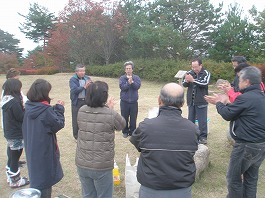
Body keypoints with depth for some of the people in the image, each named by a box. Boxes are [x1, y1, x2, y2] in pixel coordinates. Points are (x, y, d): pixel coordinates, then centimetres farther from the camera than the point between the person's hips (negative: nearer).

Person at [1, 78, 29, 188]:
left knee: (11, 156, 22)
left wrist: (23, 109, -3)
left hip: (9, 133, 9)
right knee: (15, 157, 6)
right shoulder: (14, 102, -24)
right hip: (16, 135, -9)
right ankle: (15, 181, 21)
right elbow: (22, 117, -19)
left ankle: (10, 177, 38)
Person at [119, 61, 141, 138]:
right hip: (124, 102, 0)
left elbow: (137, 86, -13)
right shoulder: (122, 78, 0)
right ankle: (125, 132, 23)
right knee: (124, 118, 7)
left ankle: (132, 132, 20)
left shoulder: (136, 78, 3)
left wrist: (132, 82, -25)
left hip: (134, 102, 1)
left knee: (133, 118, 6)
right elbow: (122, 87, -15)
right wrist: (128, 83, -24)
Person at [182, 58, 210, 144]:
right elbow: (184, 84, -1)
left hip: (201, 102, -4)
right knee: (190, 119, 15)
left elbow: (205, 83, -22)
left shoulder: (206, 73, -6)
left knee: (202, 120, 0)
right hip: (191, 101, 4)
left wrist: (193, 80, -31)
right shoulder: (190, 73, 2)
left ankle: (203, 137, 11)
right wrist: (186, 81, -24)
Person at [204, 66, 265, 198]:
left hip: (246, 146, -9)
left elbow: (227, 115, -11)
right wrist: (223, 103, 11)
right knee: (251, 178, 20)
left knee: (234, 178, 9)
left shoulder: (245, 98, -22)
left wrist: (219, 103, 6)